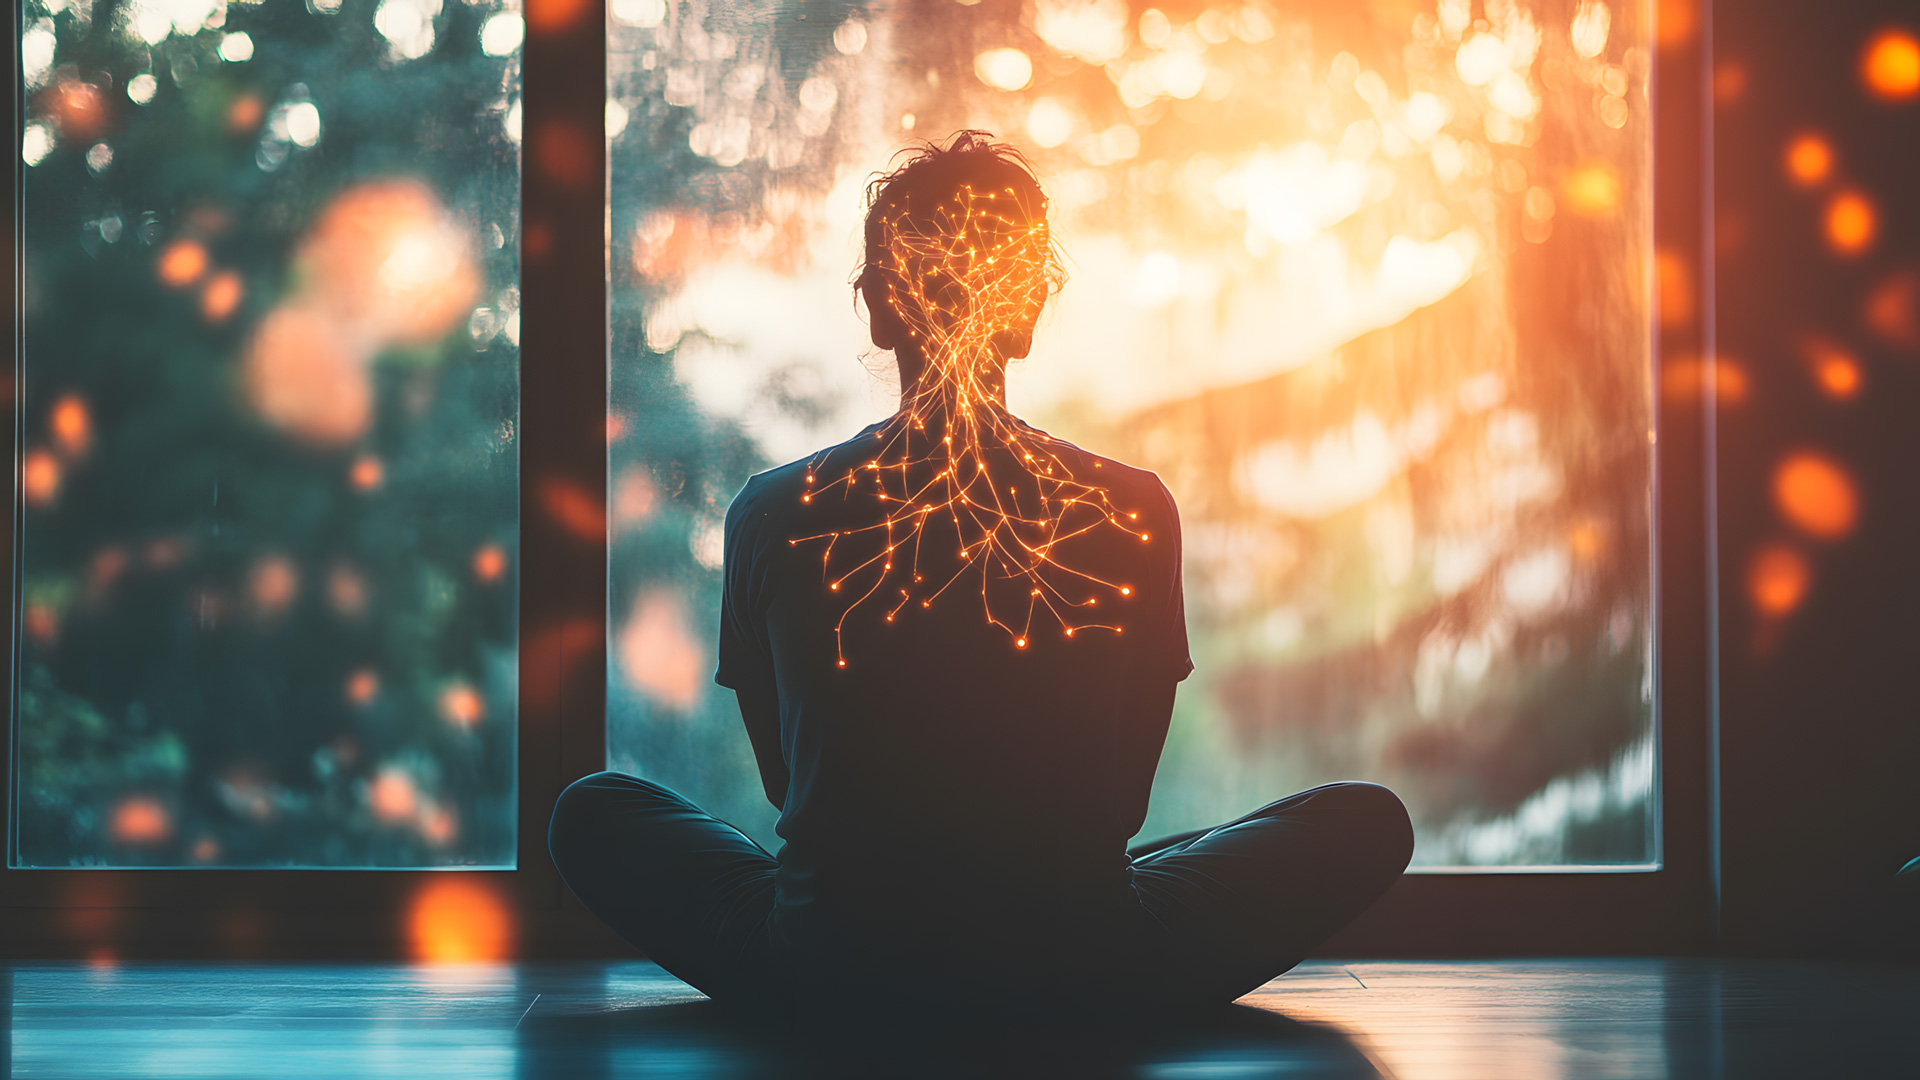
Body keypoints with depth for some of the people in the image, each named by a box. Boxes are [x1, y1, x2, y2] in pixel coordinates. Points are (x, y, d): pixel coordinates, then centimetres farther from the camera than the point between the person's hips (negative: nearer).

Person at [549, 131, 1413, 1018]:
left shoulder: (770, 518, -6)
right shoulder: (1135, 514, -8)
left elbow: (784, 780, 7)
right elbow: (1125, 800, 3)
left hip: (822, 976, -1)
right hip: (1074, 978, 1)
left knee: (594, 812, 26)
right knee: (1368, 820, 19)